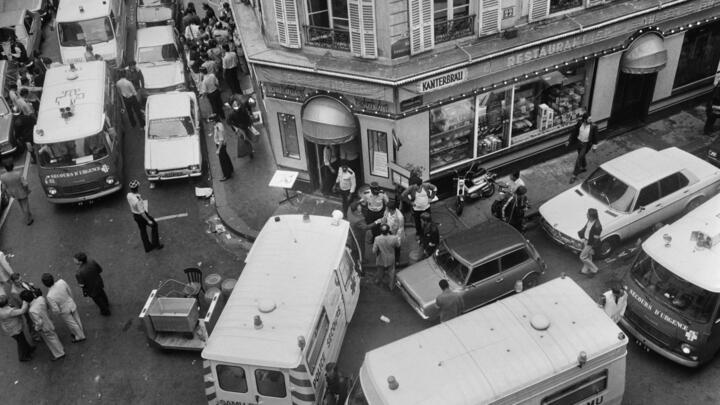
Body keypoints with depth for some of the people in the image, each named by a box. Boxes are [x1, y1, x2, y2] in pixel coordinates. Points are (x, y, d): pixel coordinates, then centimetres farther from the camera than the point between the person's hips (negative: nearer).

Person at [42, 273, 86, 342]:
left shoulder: (49, 296, -38)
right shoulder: (61, 282, -28)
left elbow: (56, 310, -26)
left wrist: (48, 305, -8)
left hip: (65, 311, -4)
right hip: (72, 305, 4)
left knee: (72, 324, 24)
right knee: (76, 319, 29)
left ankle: (80, 336, 47)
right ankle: (80, 331, 55)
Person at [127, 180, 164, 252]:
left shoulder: (129, 195, -14)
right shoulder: (137, 200, -39)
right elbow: (141, 212, -28)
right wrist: (148, 220, -16)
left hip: (135, 215, 7)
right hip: (142, 216, -7)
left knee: (143, 230, 22)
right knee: (154, 225, 18)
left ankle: (147, 247, 38)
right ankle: (156, 244, 29)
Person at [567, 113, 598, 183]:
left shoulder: (593, 126, -21)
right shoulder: (580, 123, -14)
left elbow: (595, 136, -8)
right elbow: (574, 132, -1)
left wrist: (594, 145, -5)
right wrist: (569, 140, 0)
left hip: (585, 145, -4)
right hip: (578, 142, 4)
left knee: (579, 159, -4)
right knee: (581, 156, 26)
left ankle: (574, 175, 6)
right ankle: (584, 167, 53)